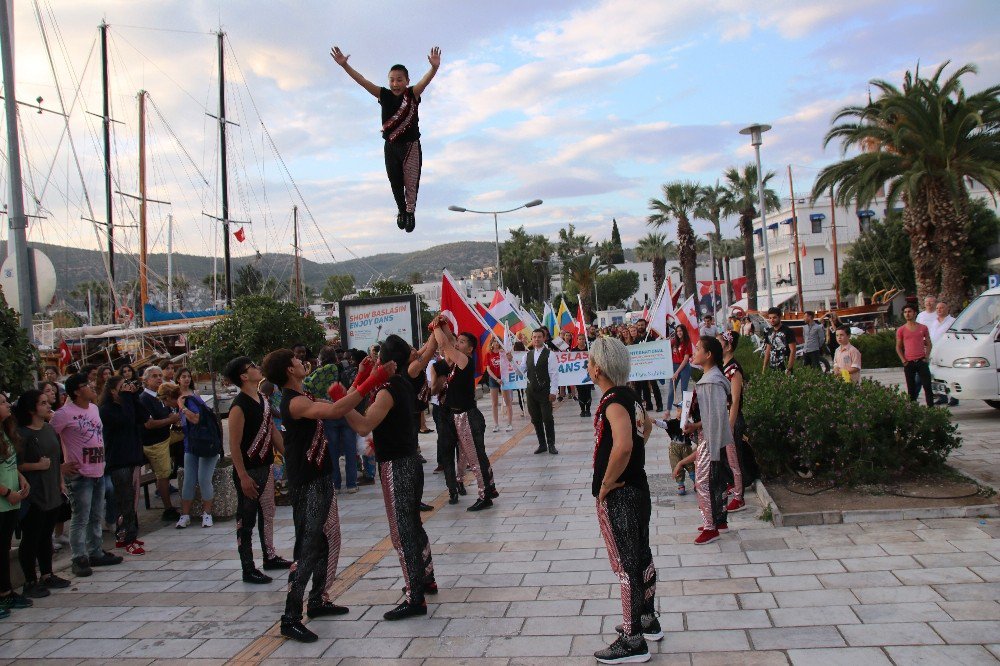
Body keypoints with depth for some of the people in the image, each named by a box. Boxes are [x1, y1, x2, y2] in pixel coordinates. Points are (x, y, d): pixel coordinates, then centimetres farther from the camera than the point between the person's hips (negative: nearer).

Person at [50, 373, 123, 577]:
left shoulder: (94, 408, 10)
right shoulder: (65, 413, -14)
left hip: (98, 472, 8)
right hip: (80, 474, -8)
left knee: (96, 517, 16)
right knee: (80, 519, -2)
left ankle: (95, 553, 27)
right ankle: (79, 559, 8)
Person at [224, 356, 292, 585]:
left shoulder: (263, 399, 7)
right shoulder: (239, 406, -18)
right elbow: (234, 444, -19)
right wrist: (243, 477, -21)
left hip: (265, 467, 8)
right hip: (249, 471, -8)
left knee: (268, 514, 19)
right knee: (246, 521, 2)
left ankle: (270, 556, 33)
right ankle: (248, 569, 10)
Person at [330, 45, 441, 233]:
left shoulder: (413, 94, -8)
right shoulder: (384, 95, -2)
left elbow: (426, 81, -26)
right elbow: (362, 81, -9)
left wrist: (434, 67, -47)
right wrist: (344, 65, -21)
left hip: (411, 145, -2)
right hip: (391, 146, 2)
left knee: (411, 182, 3)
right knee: (395, 182, 10)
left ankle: (410, 211, 25)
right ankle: (401, 210, 34)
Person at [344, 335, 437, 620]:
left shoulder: (388, 390, -21)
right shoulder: (405, 381, 5)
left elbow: (364, 426, -30)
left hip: (395, 467, -10)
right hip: (411, 460, 10)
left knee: (402, 532, -6)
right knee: (413, 524, 22)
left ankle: (415, 599, -3)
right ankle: (426, 579, 34)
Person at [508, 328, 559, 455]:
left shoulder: (549, 354, -7)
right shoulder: (528, 355, 9)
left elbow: (554, 374, -10)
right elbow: (521, 371, 11)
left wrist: (553, 391, -14)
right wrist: (512, 361, -1)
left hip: (545, 391, -5)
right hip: (531, 391, 5)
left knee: (548, 419, -3)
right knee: (535, 419, 9)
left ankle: (551, 445, 8)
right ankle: (542, 444, 19)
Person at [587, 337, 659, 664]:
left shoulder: (613, 401, -22)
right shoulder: (630, 395, 6)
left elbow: (623, 446, -39)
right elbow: (645, 426, 27)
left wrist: (606, 483, -24)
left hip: (617, 496, -9)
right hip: (638, 488, 9)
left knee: (625, 566, 1)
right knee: (641, 556, 20)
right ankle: (648, 621, 36)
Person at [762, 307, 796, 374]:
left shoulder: (788, 331, -8)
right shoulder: (769, 332, 10)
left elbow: (792, 351, -12)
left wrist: (788, 369, -17)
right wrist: (764, 367, 11)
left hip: (784, 368, -6)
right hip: (772, 368, 6)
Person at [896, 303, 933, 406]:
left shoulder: (923, 328, 6)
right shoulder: (901, 330, 3)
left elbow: (928, 344, 11)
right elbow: (898, 347, 6)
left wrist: (926, 357, -1)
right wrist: (904, 361, -4)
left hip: (921, 361, 0)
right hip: (908, 363, 0)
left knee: (927, 385, -3)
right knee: (911, 388, 5)